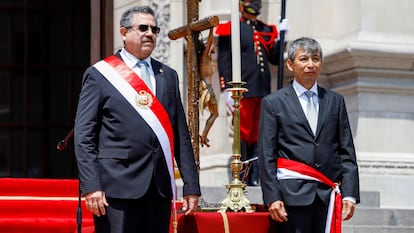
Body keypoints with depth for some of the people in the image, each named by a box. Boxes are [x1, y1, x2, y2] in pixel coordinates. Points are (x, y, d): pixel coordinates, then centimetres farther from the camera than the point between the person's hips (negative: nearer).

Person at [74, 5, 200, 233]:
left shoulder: (168, 76, 16)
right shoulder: (99, 75, 3)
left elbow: (181, 135, 15)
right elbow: (84, 136, -2)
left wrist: (191, 186, 8)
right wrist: (91, 186, -12)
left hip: (160, 187, 5)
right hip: (118, 186, -4)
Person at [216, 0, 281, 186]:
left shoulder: (267, 30, 17)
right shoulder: (231, 30, 0)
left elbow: (275, 58, 14)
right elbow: (224, 61, -5)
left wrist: (280, 38, -1)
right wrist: (227, 91, -12)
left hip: (263, 92, 6)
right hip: (243, 92, -6)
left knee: (258, 135, 6)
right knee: (243, 134, -4)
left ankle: (255, 177, 10)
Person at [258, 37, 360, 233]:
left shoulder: (335, 101, 15)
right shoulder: (273, 103, 7)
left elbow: (347, 152, 11)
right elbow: (266, 157, 2)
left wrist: (350, 194, 1)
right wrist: (272, 198, -8)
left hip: (328, 195, 3)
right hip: (293, 194, -3)